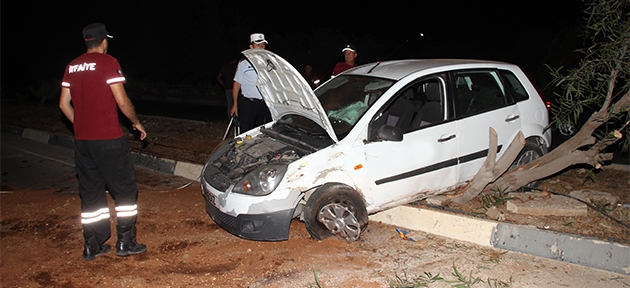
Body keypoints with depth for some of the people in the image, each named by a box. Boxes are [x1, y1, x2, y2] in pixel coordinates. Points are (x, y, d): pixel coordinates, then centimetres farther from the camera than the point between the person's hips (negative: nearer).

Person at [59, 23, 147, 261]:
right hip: (109, 139, -6)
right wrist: (136, 122, 2)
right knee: (124, 189, 5)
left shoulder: (72, 66, 11)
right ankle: (125, 243, 7)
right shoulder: (108, 62, -8)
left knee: (90, 192, 13)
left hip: (82, 140, 6)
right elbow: (122, 101, -12)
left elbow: (64, 103, 13)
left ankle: (92, 246, 18)